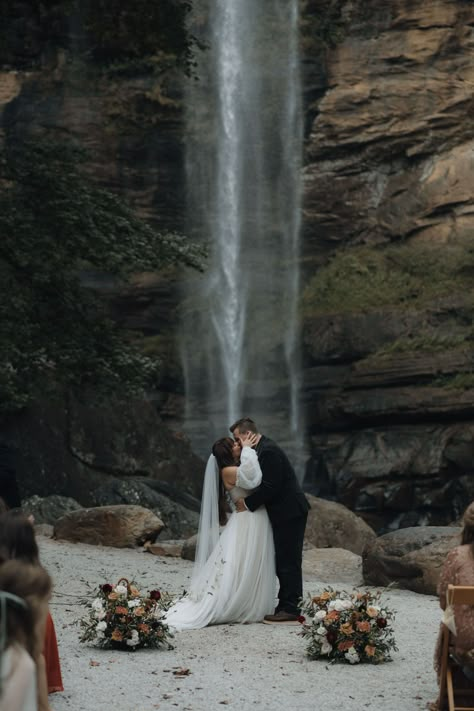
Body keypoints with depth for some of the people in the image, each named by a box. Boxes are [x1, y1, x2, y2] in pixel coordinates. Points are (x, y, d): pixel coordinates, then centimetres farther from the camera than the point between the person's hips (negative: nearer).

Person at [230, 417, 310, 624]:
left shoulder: (268, 451, -18)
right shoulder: (263, 449, 14)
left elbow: (269, 487, -22)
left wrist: (247, 503, -12)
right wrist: (246, 500, 7)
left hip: (290, 513, -10)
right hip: (285, 513, 10)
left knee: (288, 562, -8)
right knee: (283, 562, 12)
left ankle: (291, 611, -7)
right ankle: (286, 607, 17)